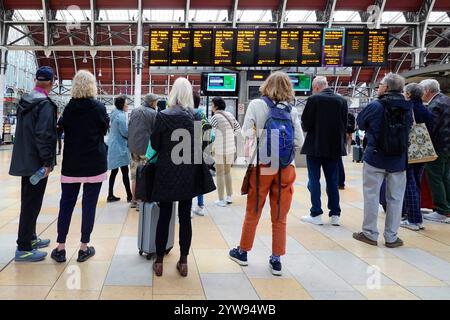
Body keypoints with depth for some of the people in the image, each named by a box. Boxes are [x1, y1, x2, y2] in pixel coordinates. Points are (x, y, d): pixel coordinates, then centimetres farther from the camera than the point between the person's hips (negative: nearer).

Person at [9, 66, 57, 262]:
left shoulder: (25, 101, 11)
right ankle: (23, 248, 3)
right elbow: (43, 135, -23)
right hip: (37, 162, -9)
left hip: (24, 161, 9)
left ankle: (30, 238, 32)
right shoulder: (45, 104, -17)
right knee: (32, 204, -3)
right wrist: (48, 161, -17)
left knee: (28, 201, 19)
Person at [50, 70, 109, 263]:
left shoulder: (69, 107, 0)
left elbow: (64, 129, 12)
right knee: (89, 204, 4)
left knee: (66, 203, 9)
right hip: (94, 163, -3)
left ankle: (60, 248, 13)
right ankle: (84, 248, 9)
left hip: (71, 163, 3)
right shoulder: (98, 107, -9)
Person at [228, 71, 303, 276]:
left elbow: (246, 132, -7)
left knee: (252, 213, 14)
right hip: (286, 168, 1)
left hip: (261, 167, -1)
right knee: (280, 217, 10)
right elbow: (299, 141, -4)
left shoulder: (256, 105, -5)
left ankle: (243, 252, 29)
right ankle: (276, 259, 16)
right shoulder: (292, 110, -1)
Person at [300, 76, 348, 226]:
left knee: (314, 180, 4)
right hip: (334, 146, 4)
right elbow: (345, 124, 5)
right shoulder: (342, 100, 3)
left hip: (315, 146, -4)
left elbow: (305, 123, -11)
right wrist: (339, 138, 16)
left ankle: (316, 214, 6)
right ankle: (335, 214, 13)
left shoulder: (314, 99, -11)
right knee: (333, 180, 11)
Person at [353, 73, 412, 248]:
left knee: (371, 196, 8)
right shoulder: (408, 107, -1)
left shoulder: (374, 106, -11)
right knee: (395, 198, 9)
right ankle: (391, 237, 15)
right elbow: (409, 127, 13)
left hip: (375, 158, -3)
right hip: (399, 161, 3)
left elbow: (360, 123, 3)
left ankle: (370, 234, 14)